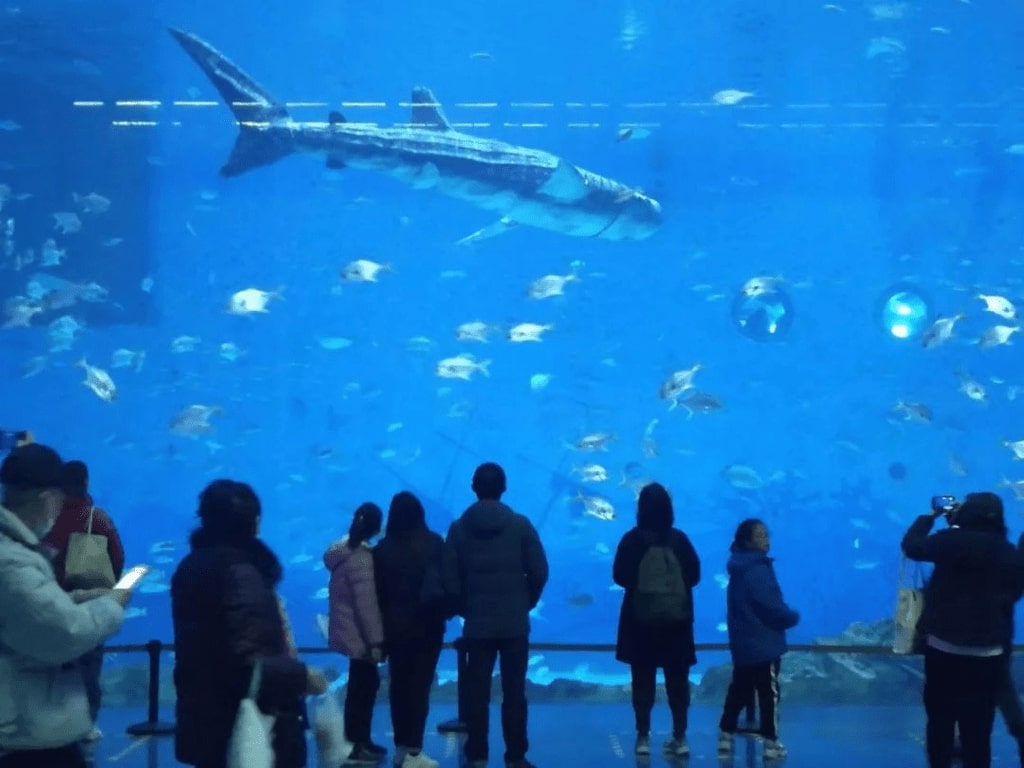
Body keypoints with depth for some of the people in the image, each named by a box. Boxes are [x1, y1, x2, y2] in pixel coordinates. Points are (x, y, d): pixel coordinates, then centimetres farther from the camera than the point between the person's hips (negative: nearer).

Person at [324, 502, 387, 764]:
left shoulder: (346, 549, 9)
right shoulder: (361, 557, -20)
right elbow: (366, 603, -23)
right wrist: (375, 639, -21)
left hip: (350, 633, 9)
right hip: (359, 635, -9)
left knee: (363, 685, 16)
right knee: (363, 686, -3)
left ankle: (360, 740, 23)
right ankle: (356, 745, 1)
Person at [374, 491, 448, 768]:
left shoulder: (383, 548, -3)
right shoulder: (433, 543, -8)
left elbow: (379, 591, 0)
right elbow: (444, 582, -9)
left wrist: (385, 620, 10)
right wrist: (444, 609, 6)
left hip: (395, 625, 3)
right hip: (426, 623, -2)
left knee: (399, 684, 14)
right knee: (420, 685, -1)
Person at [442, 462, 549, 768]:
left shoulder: (459, 528, -1)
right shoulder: (520, 524, -3)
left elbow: (450, 579, -2)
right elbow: (539, 572, -4)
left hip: (477, 624, 1)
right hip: (515, 623, -1)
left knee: (477, 692, 5)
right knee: (514, 692, 4)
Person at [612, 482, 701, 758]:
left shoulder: (632, 539, -8)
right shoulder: (679, 539, -3)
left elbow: (620, 576, -6)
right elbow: (694, 574, 0)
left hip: (640, 619, -1)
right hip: (677, 619, 1)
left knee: (643, 680, 7)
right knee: (677, 680, 7)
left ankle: (643, 737, 7)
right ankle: (680, 738, 5)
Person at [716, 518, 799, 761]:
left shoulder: (741, 568, 12)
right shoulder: (758, 570, -19)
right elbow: (773, 607, -21)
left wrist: (786, 615, 15)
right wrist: (793, 617, -2)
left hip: (743, 644, 9)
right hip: (763, 644, -9)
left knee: (739, 690, 15)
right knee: (769, 692, -1)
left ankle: (726, 736, 19)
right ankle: (771, 743, 3)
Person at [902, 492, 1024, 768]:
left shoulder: (953, 541, -11)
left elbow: (911, 545, 2)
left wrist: (930, 516, 13)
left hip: (944, 648, -2)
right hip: (988, 654, 2)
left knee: (940, 720, 11)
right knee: (978, 727, 5)